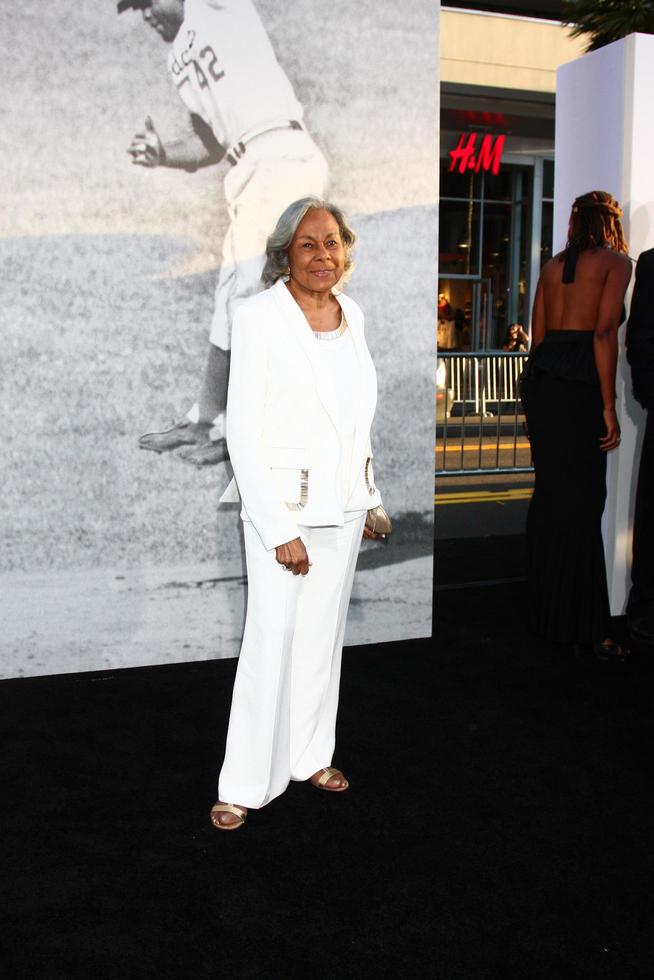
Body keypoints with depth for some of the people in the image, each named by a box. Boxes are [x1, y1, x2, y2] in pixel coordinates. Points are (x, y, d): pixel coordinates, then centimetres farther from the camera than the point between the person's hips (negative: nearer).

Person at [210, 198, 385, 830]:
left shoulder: (351, 314, 6)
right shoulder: (259, 317, -13)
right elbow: (243, 428, -16)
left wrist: (367, 498, 14)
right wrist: (280, 529, -17)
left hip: (343, 504, 6)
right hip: (282, 503, -6)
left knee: (324, 636, 15)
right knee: (271, 642, -2)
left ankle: (308, 756, 31)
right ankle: (245, 785, 12)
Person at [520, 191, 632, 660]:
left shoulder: (553, 266, 19)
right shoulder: (616, 261, 2)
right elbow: (604, 332, -9)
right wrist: (609, 406, -10)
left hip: (539, 376, 7)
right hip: (578, 383, -6)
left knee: (549, 493, 12)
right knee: (583, 501, -5)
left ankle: (547, 611, 19)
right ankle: (586, 626, -1)